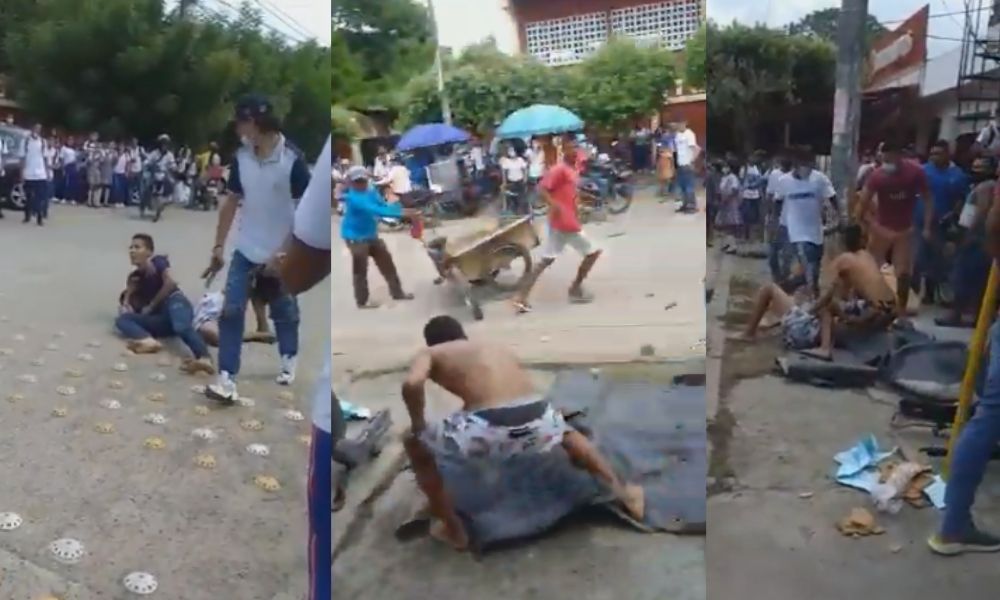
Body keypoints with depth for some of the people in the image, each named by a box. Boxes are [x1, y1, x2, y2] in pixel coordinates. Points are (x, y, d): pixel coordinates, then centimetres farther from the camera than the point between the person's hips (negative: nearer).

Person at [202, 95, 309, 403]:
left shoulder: (292, 159, -17)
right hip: (245, 250, 4)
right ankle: (227, 379, -4)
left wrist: (283, 253, -17)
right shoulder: (241, 157, -2)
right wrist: (219, 247, 7)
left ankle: (289, 359, 39)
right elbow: (231, 202, 8)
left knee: (284, 312, 14)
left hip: (280, 254, -3)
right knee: (231, 311, -7)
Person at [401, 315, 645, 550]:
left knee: (415, 444, 24)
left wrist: (417, 424, 15)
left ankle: (453, 531, 29)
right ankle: (622, 490, 43)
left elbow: (412, 384, -3)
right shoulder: (499, 349, 32)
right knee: (566, 431, 42)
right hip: (540, 420, 5)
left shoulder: (430, 354, 19)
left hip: (488, 428, -5)